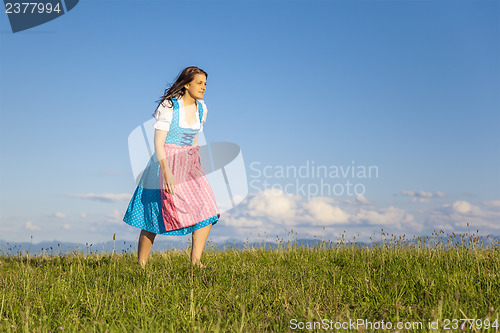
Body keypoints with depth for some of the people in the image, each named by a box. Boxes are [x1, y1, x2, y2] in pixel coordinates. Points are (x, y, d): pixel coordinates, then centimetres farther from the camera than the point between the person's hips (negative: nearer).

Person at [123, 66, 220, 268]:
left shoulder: (201, 108, 7)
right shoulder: (168, 107, -12)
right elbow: (158, 143, -16)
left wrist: (198, 169, 20)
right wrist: (167, 172, -26)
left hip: (189, 164, 6)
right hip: (166, 162, -6)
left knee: (207, 211, -9)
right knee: (153, 219, -2)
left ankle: (195, 261, -6)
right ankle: (140, 265, 10)